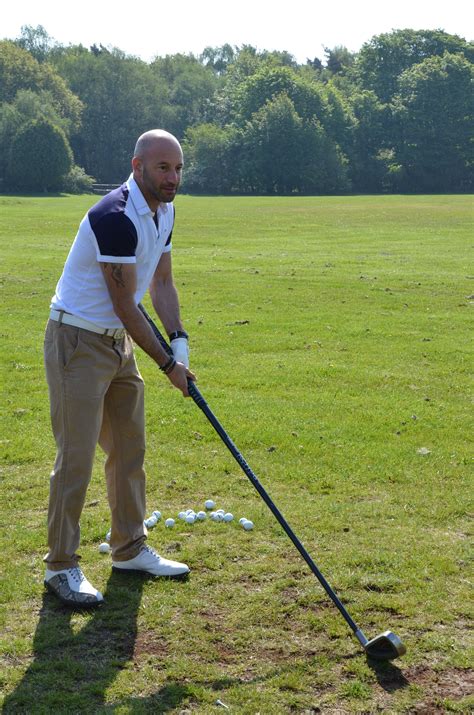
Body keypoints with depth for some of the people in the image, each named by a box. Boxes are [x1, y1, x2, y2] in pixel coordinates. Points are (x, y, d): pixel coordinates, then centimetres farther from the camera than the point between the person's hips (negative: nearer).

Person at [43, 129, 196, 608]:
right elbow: (125, 304, -21)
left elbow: (161, 282, 12)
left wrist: (178, 340, -3)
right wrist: (166, 363, -14)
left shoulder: (164, 212, 5)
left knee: (129, 451, 14)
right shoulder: (115, 217, -24)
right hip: (78, 341, -9)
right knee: (76, 457, -6)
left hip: (119, 342, 9)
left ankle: (130, 550, 26)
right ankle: (61, 566, 4)